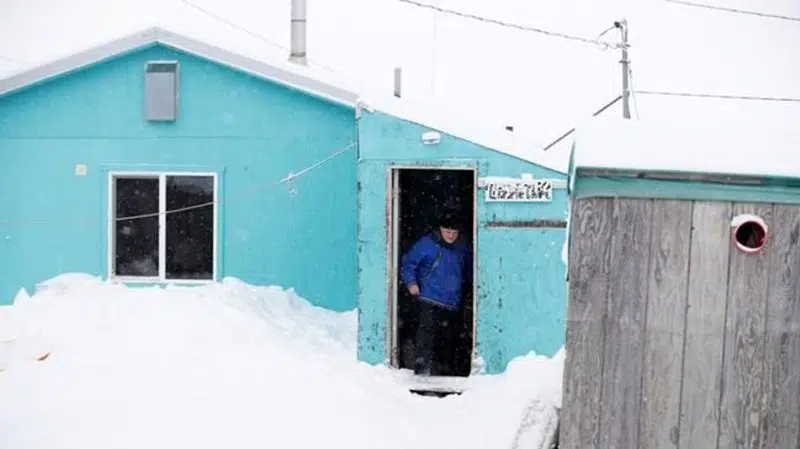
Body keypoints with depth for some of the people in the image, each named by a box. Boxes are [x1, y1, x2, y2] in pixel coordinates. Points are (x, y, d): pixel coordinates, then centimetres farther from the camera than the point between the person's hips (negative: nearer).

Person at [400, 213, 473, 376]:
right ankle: (422, 365, -20)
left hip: (452, 303, 5)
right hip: (429, 299, -5)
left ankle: (440, 367, 23)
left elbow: (469, 272, 26)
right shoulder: (427, 243, -5)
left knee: (447, 336, 10)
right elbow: (408, 262, -2)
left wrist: (469, 287, 20)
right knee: (427, 329, -19)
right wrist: (411, 282, -12)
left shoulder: (464, 249, 9)